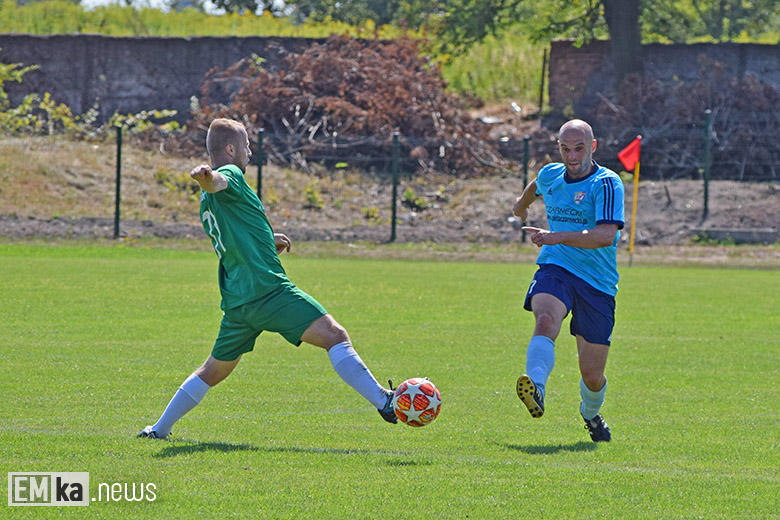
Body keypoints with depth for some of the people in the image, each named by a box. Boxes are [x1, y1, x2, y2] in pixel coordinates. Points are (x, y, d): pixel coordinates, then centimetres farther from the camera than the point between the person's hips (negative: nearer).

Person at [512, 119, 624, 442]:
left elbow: (606, 235, -24)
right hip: (555, 269, 2)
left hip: (598, 283, -2)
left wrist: (556, 236, -33)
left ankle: (591, 413, 39)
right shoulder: (550, 175, 8)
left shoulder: (607, 183, -10)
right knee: (546, 320, -34)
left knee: (592, 375, 4)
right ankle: (535, 387, -58)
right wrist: (522, 203, 55)